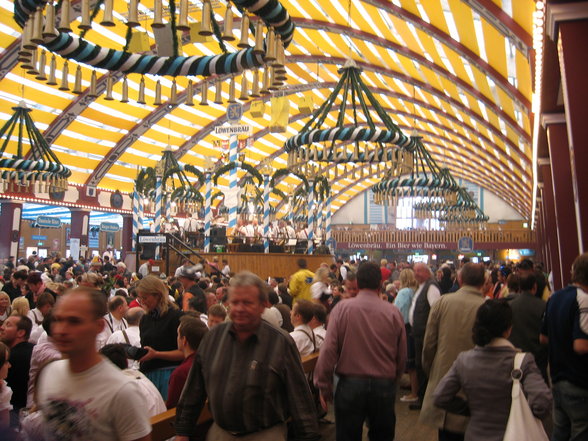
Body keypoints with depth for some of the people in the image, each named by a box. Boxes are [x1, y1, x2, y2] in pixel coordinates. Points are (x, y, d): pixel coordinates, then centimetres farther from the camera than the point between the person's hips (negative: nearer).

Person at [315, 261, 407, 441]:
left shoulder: (342, 308, -10)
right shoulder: (393, 312, -7)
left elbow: (329, 349, -13)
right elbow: (402, 355, -1)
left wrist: (323, 385, -1)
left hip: (350, 384, -1)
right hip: (384, 385, 2)